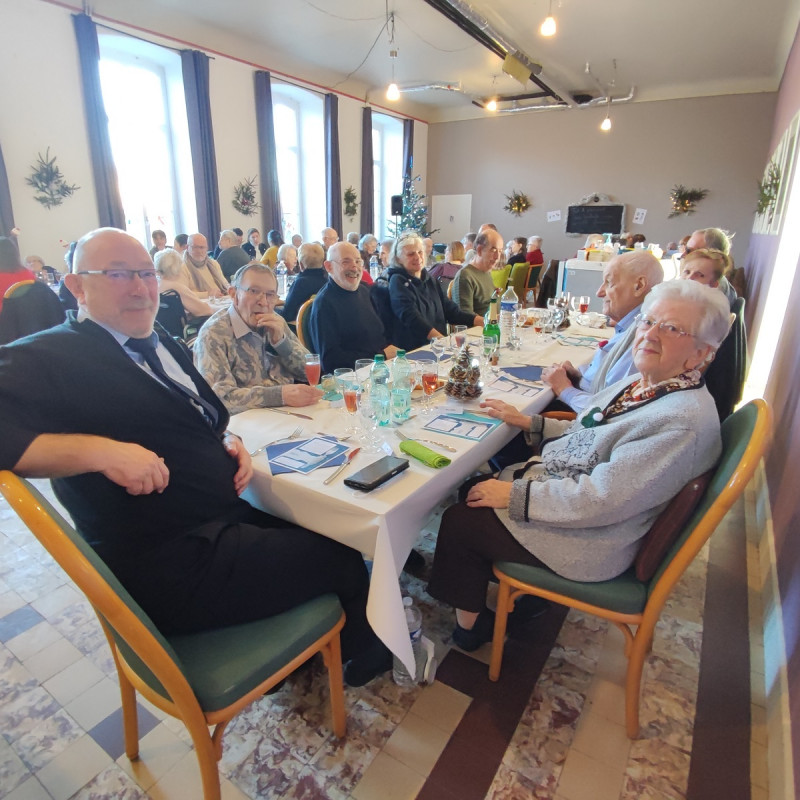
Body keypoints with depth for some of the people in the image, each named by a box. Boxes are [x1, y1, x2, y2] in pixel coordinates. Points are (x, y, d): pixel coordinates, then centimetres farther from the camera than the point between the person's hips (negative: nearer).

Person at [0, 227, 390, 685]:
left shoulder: (166, 348, 13)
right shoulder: (46, 359, -12)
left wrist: (231, 442, 0)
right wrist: (102, 450, -34)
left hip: (227, 519, 8)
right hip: (172, 570, -8)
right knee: (343, 558, -1)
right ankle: (367, 655, 32)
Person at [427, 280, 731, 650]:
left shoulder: (685, 421, -27)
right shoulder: (644, 383, 2)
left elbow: (600, 498, -29)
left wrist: (514, 494, -24)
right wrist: (528, 421, 4)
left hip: (590, 540, -9)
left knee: (459, 521, -6)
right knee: (472, 489, 7)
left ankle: (469, 623, 21)